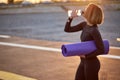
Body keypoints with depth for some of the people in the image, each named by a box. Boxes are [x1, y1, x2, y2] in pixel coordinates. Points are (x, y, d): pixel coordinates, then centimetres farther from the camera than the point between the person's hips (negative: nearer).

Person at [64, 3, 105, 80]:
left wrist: (86, 56, -19)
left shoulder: (94, 31, -23)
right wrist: (71, 18, -5)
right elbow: (67, 29, 7)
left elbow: (102, 50, -22)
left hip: (91, 63, -8)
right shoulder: (84, 24, 0)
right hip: (83, 62, 8)